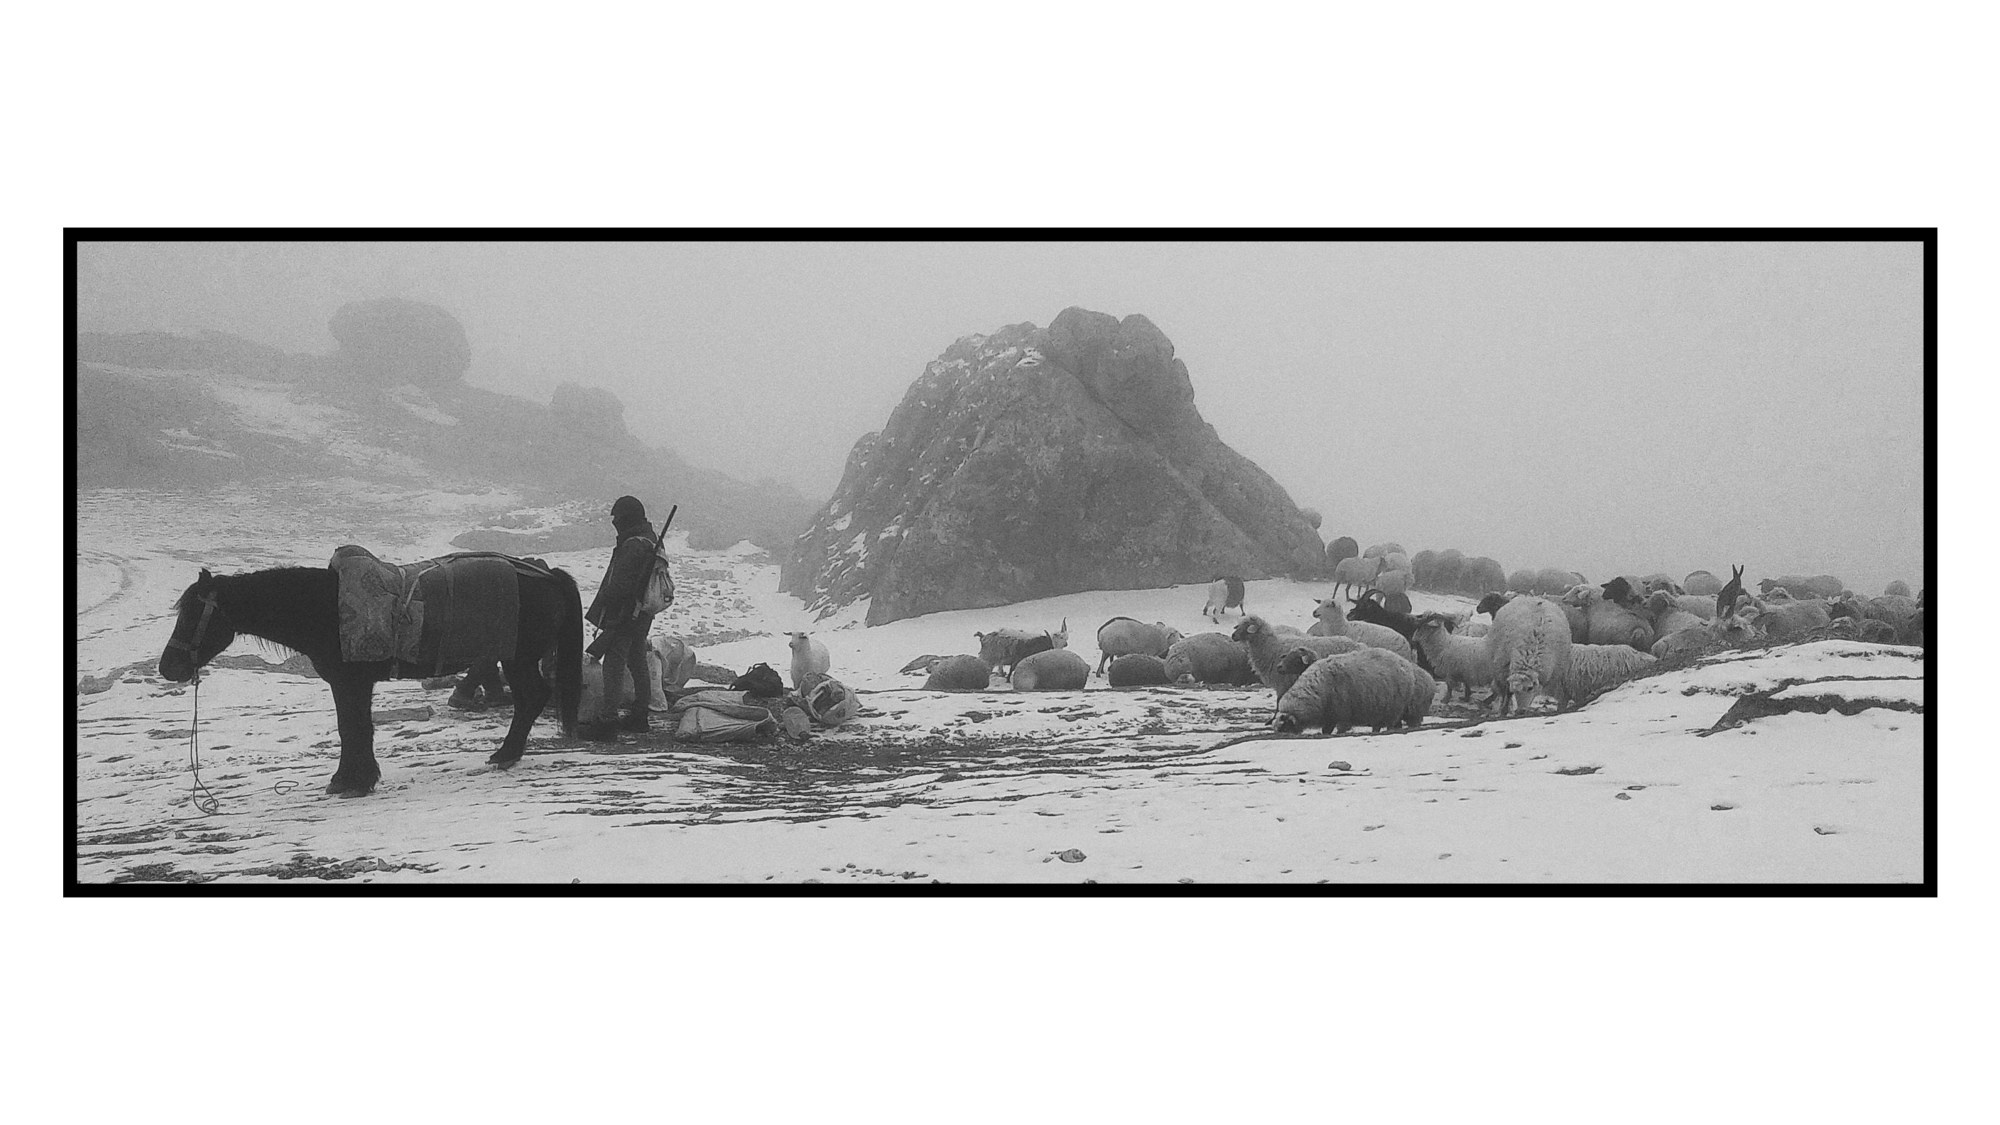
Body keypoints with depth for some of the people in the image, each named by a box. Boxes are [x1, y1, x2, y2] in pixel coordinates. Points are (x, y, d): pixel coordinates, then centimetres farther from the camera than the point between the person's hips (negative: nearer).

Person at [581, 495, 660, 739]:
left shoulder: (633, 545, -21)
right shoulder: (651, 541, 12)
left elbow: (621, 584, -25)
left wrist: (602, 606, -14)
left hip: (624, 614, -10)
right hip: (642, 615, 10)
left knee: (614, 664, -9)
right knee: (637, 664, 18)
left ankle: (608, 721, -10)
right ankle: (640, 714, 27)